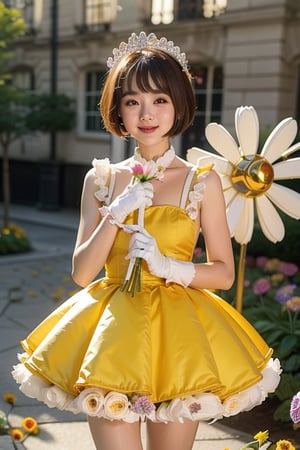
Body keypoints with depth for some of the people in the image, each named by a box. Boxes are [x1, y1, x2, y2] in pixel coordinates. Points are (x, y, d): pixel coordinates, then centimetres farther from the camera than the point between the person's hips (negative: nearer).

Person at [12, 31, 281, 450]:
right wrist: (115, 216, -13)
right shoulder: (101, 179, 2)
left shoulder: (203, 181, -2)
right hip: (112, 331, 1)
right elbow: (81, 273, 1)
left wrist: (168, 266, -17)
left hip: (179, 331, 0)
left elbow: (224, 273, -1)